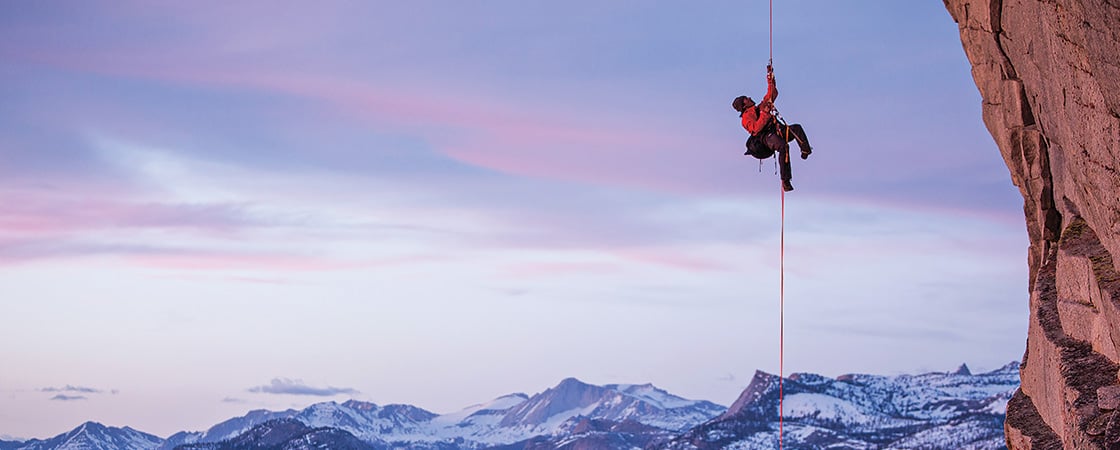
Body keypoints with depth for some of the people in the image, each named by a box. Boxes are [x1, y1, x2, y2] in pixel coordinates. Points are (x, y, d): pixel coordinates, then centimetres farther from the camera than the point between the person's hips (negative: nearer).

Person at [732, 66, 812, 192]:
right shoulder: (746, 118, 7)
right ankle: (785, 181, -40)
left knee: (797, 128, -16)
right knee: (783, 147, -36)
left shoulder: (760, 108, 31)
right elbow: (756, 128, -13)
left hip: (778, 131, 8)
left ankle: (805, 151, -30)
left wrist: (770, 78, 31)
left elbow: (772, 94, 37)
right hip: (765, 137, -8)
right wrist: (765, 114, -14)